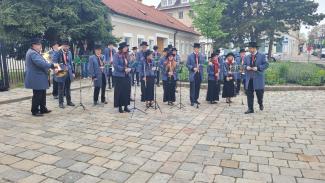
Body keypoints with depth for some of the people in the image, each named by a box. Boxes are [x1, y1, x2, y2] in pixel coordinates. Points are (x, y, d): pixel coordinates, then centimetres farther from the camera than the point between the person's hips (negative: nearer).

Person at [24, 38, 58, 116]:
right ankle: (34, 111, 6)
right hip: (36, 78, -11)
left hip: (39, 78, 11)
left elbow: (40, 62, 21)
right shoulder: (33, 53, -17)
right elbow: (41, 63, -30)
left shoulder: (34, 52, 18)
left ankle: (43, 109, 24)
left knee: (42, 94, 15)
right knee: (37, 95, -3)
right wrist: (52, 65, -26)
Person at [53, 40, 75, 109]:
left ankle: (69, 101, 23)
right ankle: (61, 103, 12)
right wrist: (62, 68, -27)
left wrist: (73, 72, 10)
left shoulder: (69, 53, 10)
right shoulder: (58, 53, -7)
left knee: (68, 88, 13)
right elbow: (54, 63, -13)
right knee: (61, 89, 3)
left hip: (69, 73, 5)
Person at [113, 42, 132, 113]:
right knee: (120, 92, 0)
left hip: (127, 76, 6)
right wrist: (124, 69, -20)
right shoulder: (116, 55, -8)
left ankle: (126, 106, 18)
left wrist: (129, 69, -4)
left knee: (127, 91, 8)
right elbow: (115, 66, -16)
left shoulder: (127, 55, 13)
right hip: (119, 76, -6)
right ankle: (120, 107, 11)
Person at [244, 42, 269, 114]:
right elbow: (244, 65, 15)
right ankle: (250, 109, 8)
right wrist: (246, 67, -8)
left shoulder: (262, 56, 2)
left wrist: (258, 68, -17)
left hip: (258, 79, -3)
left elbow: (266, 65, -3)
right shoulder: (247, 57, 13)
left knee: (259, 92, 3)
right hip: (249, 79, 3)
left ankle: (260, 104, 34)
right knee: (249, 94, 1)